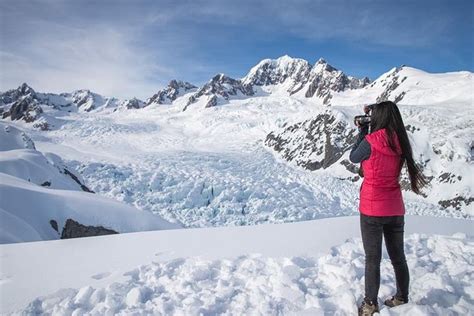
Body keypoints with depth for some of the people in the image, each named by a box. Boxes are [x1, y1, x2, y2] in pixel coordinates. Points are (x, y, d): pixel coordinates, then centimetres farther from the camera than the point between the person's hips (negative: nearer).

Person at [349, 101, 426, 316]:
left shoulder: (371, 141, -17)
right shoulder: (399, 141, 0)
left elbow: (353, 158, 0)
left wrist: (362, 131, 7)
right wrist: (366, 131, 10)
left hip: (372, 209, -5)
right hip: (395, 209, 5)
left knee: (372, 259, 7)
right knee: (398, 257, 18)